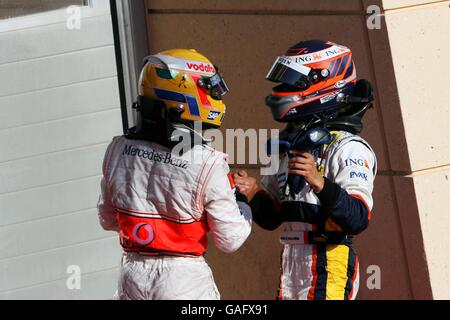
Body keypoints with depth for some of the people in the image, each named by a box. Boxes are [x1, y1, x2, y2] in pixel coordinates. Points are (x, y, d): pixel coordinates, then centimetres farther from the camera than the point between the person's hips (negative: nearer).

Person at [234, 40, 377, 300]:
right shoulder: (291, 146, 16)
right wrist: (254, 194, -3)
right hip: (291, 263, 9)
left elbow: (358, 218, -22)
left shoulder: (348, 148, -10)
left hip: (328, 267, -9)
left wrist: (319, 183, -34)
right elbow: (270, 218, 18)